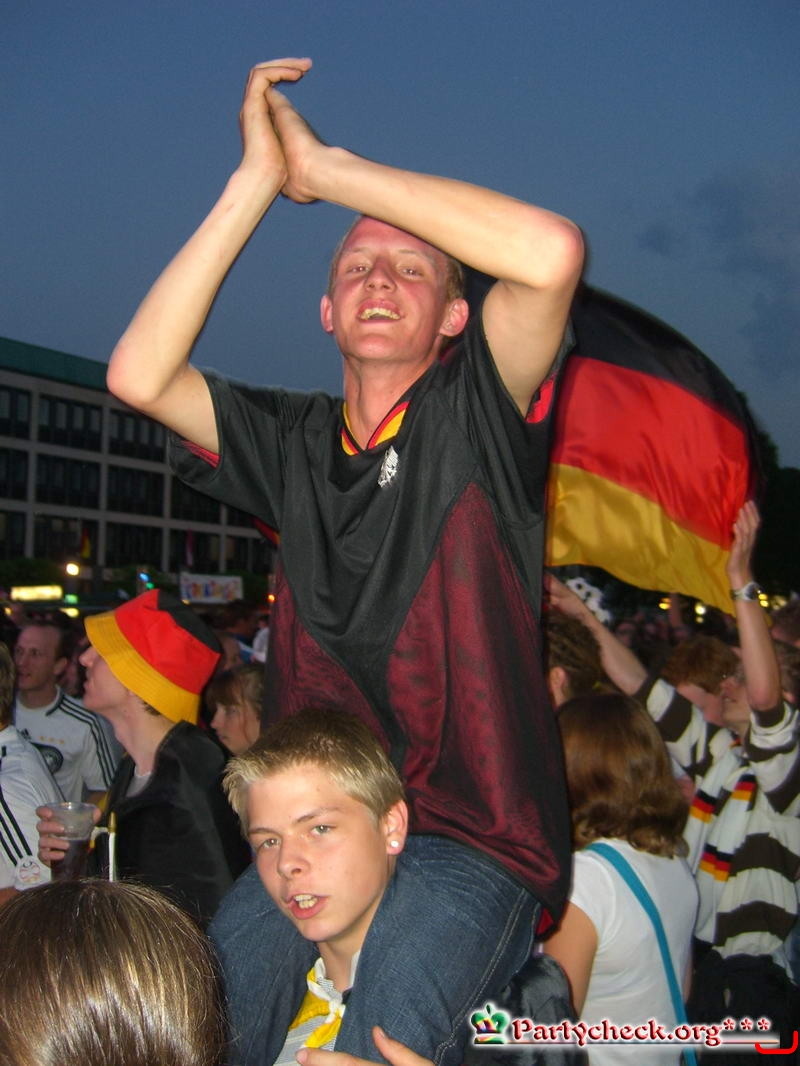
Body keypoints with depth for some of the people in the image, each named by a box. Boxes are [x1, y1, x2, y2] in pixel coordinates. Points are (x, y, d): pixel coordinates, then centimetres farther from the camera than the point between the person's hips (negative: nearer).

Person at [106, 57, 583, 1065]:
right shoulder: (293, 442, 11)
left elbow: (551, 253, -22)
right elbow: (138, 374, -4)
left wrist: (327, 168, -13)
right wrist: (257, 178, -6)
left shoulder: (474, 417, -3)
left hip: (471, 843, -4)